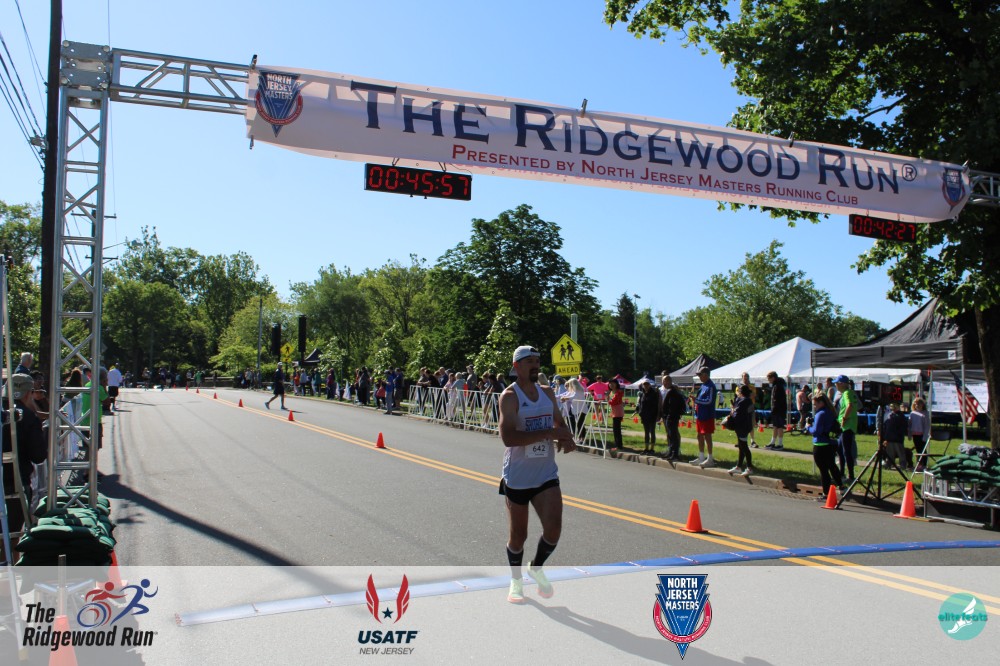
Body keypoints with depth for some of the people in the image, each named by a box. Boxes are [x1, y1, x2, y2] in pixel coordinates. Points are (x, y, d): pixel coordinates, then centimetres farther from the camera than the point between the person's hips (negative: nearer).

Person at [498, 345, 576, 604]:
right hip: (517, 477, -4)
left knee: (553, 529, -7)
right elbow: (508, 437, -25)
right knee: (518, 535, 9)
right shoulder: (509, 396, -13)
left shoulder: (548, 393, 6)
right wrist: (550, 433, -27)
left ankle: (536, 568, 23)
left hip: (546, 474, 4)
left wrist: (567, 439, -6)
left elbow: (560, 424, 18)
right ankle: (516, 580, 34)